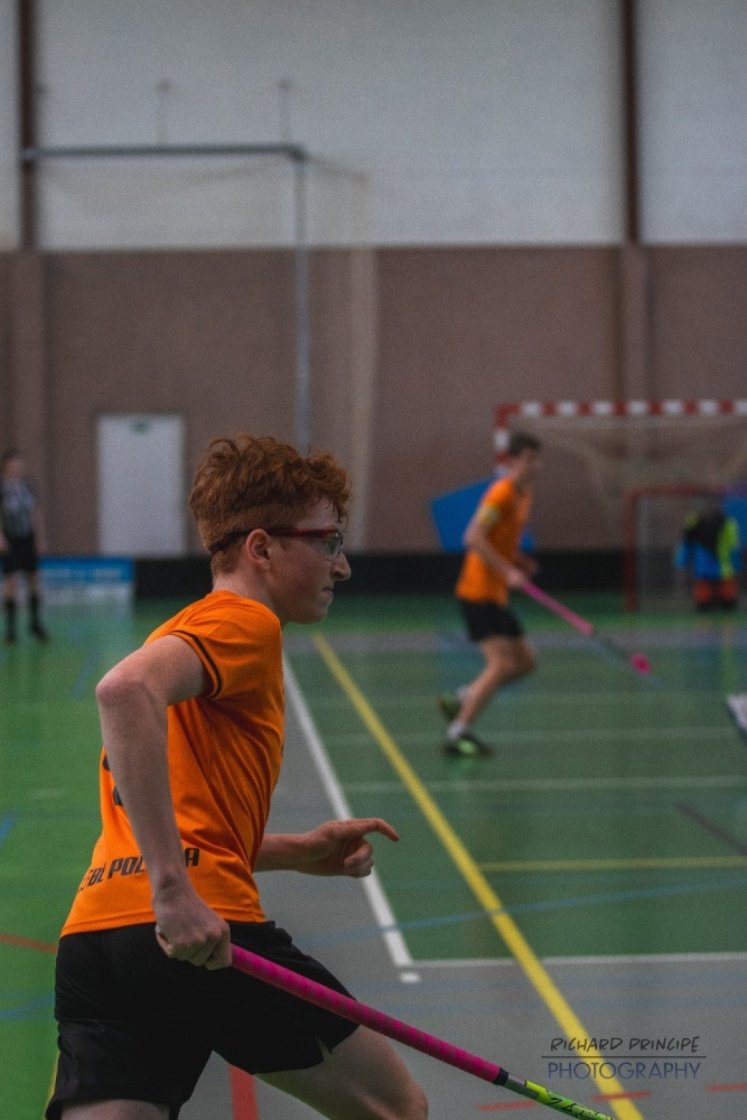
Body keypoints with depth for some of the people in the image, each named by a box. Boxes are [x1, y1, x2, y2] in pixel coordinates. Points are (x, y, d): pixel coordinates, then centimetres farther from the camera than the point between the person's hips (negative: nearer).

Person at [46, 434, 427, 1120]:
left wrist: (298, 852, 21)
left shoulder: (187, 630, 29)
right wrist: (173, 890, -26)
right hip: (206, 936, -8)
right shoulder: (245, 621, 0)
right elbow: (125, 690, -22)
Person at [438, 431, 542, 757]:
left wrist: (519, 559, 8)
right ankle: (458, 732, -12)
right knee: (501, 662, -16)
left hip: (496, 595, 9)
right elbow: (474, 537, -23)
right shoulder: (501, 492, -14)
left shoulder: (524, 493, 14)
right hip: (479, 592, -9)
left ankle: (458, 700, 15)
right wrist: (507, 571, -27)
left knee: (525, 661, 9)